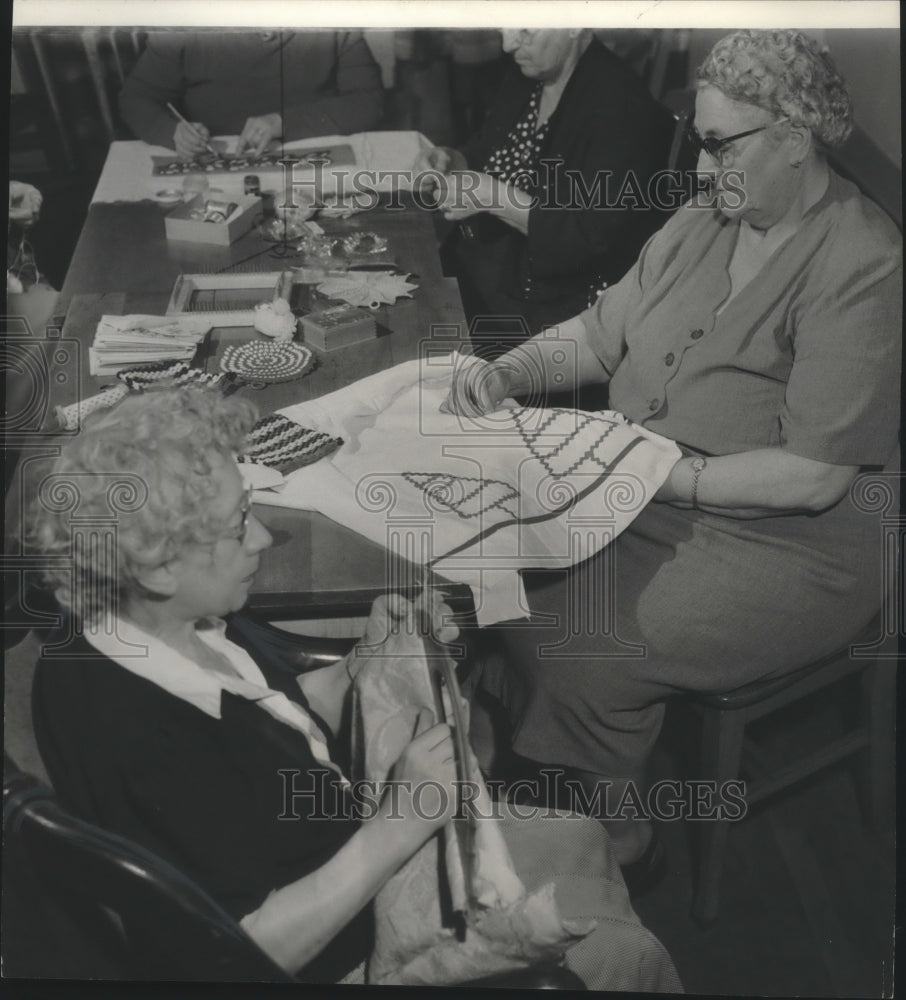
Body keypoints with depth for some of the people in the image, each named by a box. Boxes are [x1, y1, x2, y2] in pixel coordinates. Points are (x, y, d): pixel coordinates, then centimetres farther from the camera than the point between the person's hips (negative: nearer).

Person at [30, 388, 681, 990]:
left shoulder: (194, 627, -9)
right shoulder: (132, 735, -36)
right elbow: (253, 954, -32)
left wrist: (366, 666, -10)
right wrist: (401, 824, -33)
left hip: (363, 850, 9)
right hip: (346, 952, -8)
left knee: (580, 839, 17)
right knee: (628, 957, -1)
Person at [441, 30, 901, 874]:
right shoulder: (700, 224, 9)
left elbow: (814, 477, -21)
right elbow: (598, 336, 16)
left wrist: (666, 473, -22)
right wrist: (508, 373, -2)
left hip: (779, 546, -7)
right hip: (638, 497, 7)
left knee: (570, 644, -24)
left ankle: (616, 833, 3)